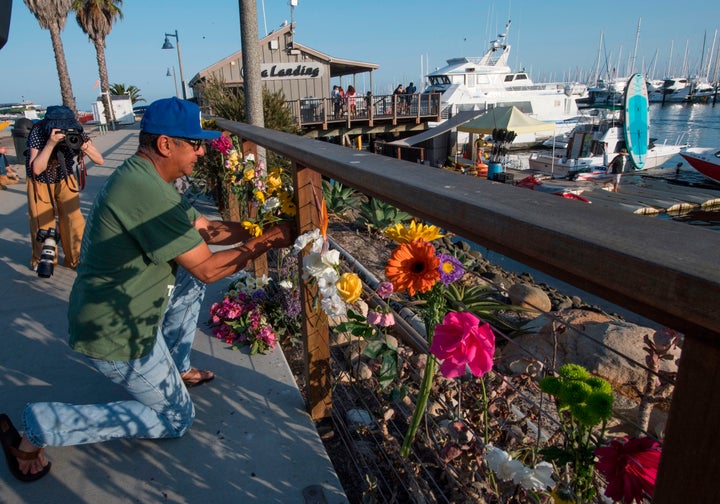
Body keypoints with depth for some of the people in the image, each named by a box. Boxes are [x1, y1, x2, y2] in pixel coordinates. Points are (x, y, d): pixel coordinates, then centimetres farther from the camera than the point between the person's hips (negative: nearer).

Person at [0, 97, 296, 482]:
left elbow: (203, 228, 8)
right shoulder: (147, 192, -29)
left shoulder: (141, 177, 4)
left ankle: (168, 371, 26)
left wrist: (260, 230, 2)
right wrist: (268, 241, -15)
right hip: (113, 334, -10)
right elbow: (207, 270, -25)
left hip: (117, 311, 10)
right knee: (176, 421, 6)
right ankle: (38, 428, 6)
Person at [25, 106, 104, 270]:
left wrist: (83, 145, -38)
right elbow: (36, 169, -32)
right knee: (42, 223, 0)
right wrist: (51, 143, -42)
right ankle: (43, 260, 24)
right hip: (40, 183, -2)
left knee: (73, 220, -5)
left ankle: (75, 259, 13)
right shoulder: (38, 133, -28)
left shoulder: (77, 132, -21)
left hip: (65, 180, 2)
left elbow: (100, 160, -19)